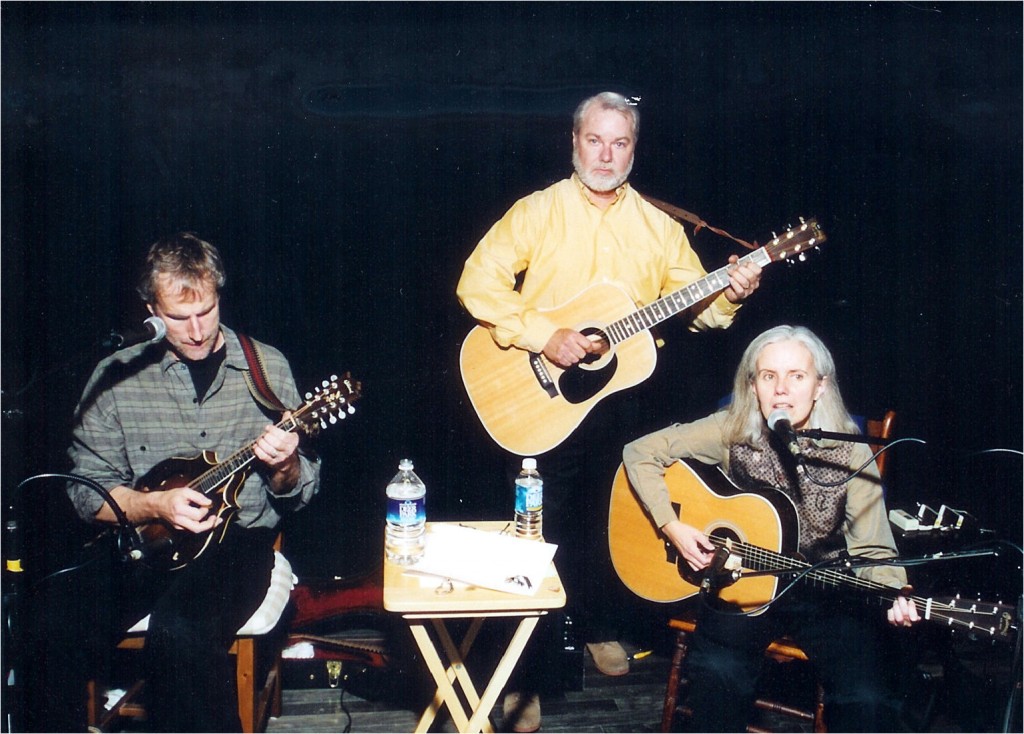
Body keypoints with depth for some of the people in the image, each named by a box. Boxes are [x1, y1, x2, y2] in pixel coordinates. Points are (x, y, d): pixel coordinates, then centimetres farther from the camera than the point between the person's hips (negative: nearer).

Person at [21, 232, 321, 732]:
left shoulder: (267, 367, 4)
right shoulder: (116, 376, 5)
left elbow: (300, 494, 6)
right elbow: (87, 489, 4)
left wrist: (284, 468, -17)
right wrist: (157, 506, -13)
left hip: (238, 537, -2)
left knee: (178, 633, -32)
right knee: (55, 624, -25)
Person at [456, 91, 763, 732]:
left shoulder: (658, 226, 6)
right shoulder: (539, 211, -5)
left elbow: (695, 303, 4)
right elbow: (479, 282, -14)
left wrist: (730, 295, -17)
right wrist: (545, 336, -22)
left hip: (618, 396, 3)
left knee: (602, 520, 17)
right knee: (541, 529, 1)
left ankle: (600, 626, 39)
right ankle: (526, 674, 11)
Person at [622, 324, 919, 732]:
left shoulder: (850, 454, -9)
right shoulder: (731, 431, -8)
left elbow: (873, 550, -8)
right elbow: (640, 453, -4)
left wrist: (893, 595, -28)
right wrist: (672, 526, -13)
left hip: (827, 593, 0)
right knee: (718, 672, -29)